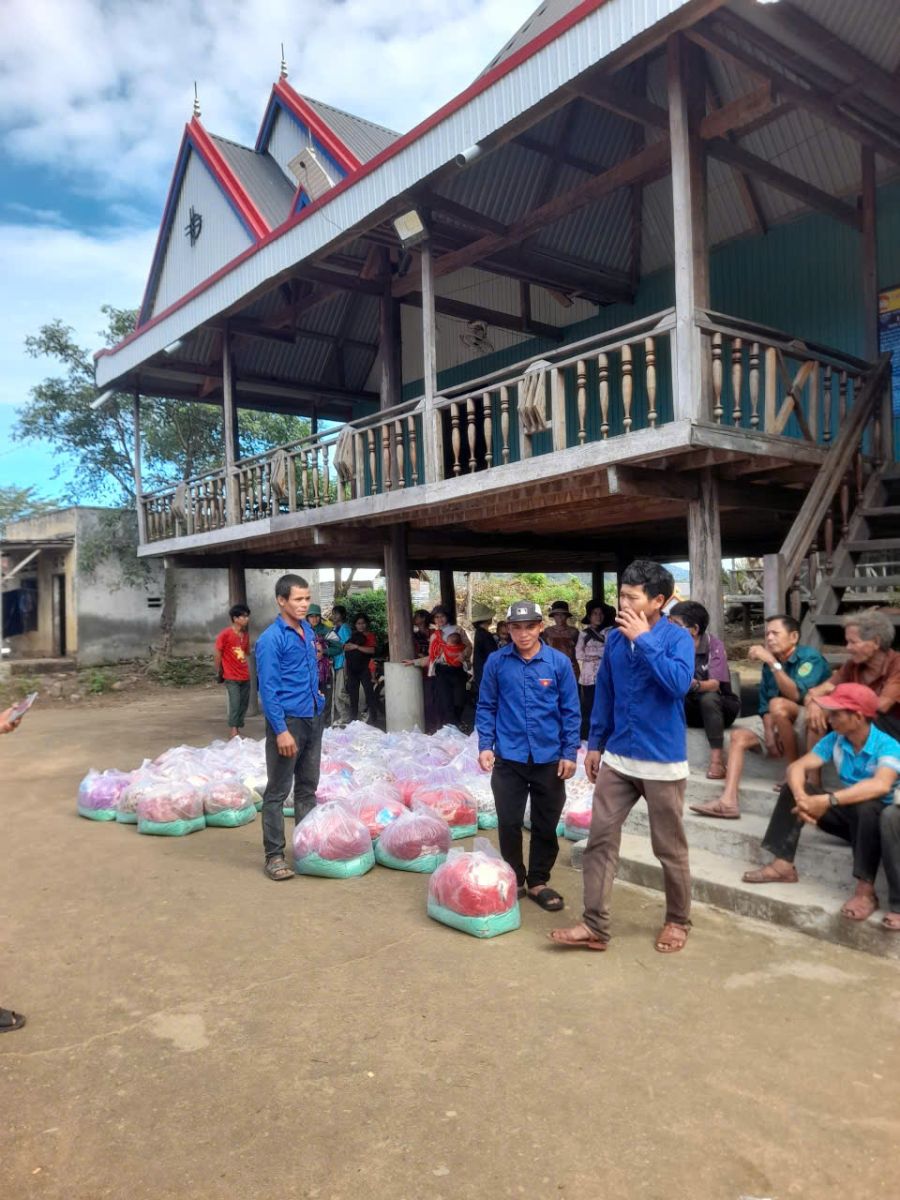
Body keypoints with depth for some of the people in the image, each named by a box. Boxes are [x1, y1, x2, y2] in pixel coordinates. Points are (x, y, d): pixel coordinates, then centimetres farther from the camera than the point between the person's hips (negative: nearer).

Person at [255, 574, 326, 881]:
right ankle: (274, 855, 8)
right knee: (278, 792, 1)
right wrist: (281, 730, -21)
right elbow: (268, 689, -17)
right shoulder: (271, 639, -14)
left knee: (308, 787, 16)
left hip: (313, 718, 8)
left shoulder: (308, 631, 9)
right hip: (288, 720, -7)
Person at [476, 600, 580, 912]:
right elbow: (486, 707, 3)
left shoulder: (559, 662, -6)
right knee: (509, 823, 8)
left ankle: (538, 882, 29)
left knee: (546, 825, 11)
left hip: (549, 759, 0)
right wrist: (485, 745, -5)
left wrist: (570, 753, -4)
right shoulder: (496, 662, -4)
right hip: (509, 758, 0)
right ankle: (514, 879, 28)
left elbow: (570, 711, -1)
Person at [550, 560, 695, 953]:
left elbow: (679, 683, -28)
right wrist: (595, 743, 13)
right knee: (600, 838, 3)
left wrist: (644, 640, -24)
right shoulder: (615, 638, 3)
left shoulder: (677, 638, -10)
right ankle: (594, 925, 12)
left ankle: (678, 922, 29)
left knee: (669, 848, 9)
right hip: (617, 759, 5)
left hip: (662, 761, -4)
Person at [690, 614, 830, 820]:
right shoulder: (769, 664, 6)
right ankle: (728, 801, -26)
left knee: (778, 705, -33)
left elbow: (796, 694, -29)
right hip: (780, 724, 7)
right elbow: (765, 704, 5)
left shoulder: (810, 657, -14)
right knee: (739, 735, -11)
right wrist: (769, 734, -11)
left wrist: (773, 663, -31)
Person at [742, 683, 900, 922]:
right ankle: (783, 865, -12)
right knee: (791, 789, -8)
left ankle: (865, 890, -33)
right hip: (848, 813, 6)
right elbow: (797, 767, -12)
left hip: (879, 817, -6)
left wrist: (828, 801, -47)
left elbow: (881, 786, -42)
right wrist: (801, 796, -35)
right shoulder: (834, 740, -4)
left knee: (867, 807, -40)